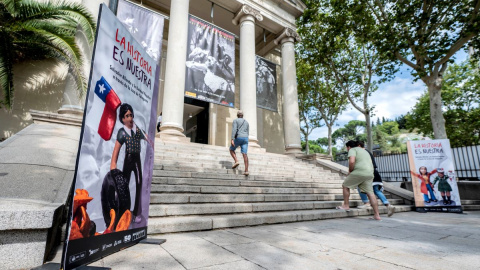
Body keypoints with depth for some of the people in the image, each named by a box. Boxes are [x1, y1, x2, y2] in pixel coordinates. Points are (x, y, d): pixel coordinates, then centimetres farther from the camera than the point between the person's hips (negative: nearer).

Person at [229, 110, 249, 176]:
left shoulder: (235, 120, 6)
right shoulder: (246, 122, 23)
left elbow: (234, 130, -10)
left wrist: (232, 139, -18)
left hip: (238, 138, -4)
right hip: (245, 138, 5)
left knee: (231, 150, 18)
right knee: (244, 154, -4)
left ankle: (236, 161, -5)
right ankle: (246, 170, -14)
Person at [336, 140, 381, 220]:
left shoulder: (352, 150, 2)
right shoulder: (364, 151, 29)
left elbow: (352, 161, -18)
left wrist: (350, 171, -2)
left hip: (359, 172, -8)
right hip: (369, 174, 8)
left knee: (345, 186, 8)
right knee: (370, 193, 8)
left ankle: (346, 205, 12)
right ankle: (377, 215, 6)